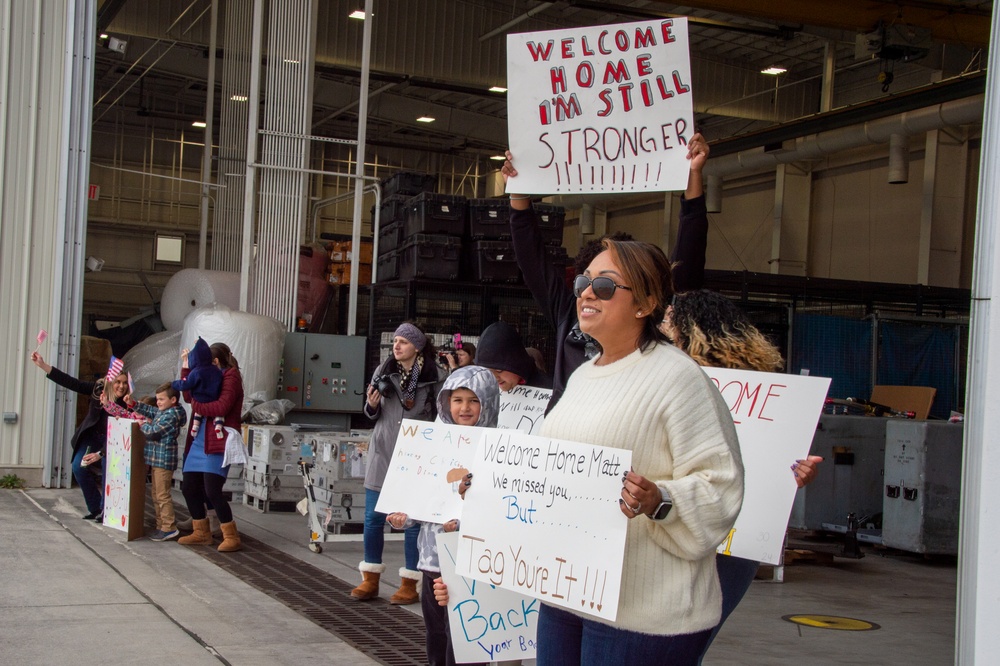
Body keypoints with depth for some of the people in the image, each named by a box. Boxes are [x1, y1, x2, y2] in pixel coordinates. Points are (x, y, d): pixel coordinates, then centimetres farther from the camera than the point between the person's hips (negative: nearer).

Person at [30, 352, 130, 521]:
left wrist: (101, 453, -28)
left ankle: (105, 510, -1)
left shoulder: (126, 405, -25)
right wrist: (43, 365, -28)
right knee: (79, 467, -8)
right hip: (91, 435, 3)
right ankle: (95, 508, 4)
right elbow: (71, 382, -21)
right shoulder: (98, 388, -17)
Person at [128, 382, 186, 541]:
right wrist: (133, 404, 16)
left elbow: (153, 432, -19)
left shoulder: (172, 415, -17)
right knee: (156, 495, 15)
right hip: (157, 459, 11)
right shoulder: (163, 412, 12)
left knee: (162, 495, -8)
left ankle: (169, 528, -5)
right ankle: (161, 526, 22)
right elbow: (150, 411, 28)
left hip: (164, 460, -11)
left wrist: (143, 425, 0)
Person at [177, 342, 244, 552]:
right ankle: (202, 533, 23)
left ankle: (232, 537, -3)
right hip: (199, 440, 9)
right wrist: (186, 369, 14)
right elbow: (189, 396, 20)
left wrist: (196, 406, -7)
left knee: (212, 490, -13)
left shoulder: (230, 377, -8)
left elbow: (221, 407, -20)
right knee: (189, 487, 10)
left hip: (218, 442, -9)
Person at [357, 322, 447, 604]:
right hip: (383, 453, 4)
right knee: (373, 517, 7)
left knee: (413, 520, 2)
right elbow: (371, 415, 14)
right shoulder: (383, 371, 6)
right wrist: (371, 406, -7)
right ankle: (370, 580, 18)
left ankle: (409, 585, 11)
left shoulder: (435, 376, -5)